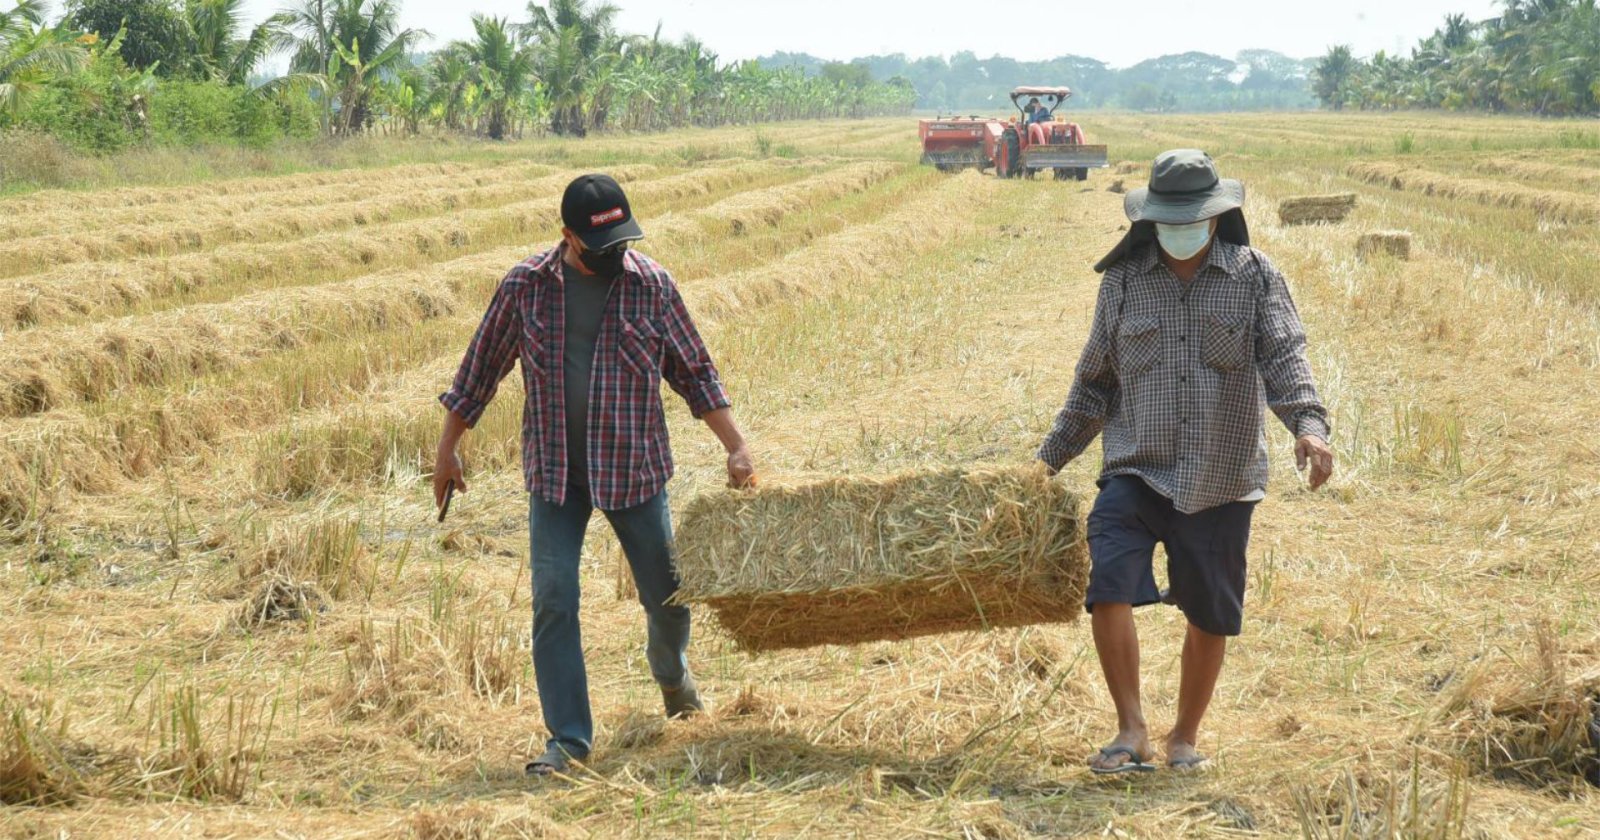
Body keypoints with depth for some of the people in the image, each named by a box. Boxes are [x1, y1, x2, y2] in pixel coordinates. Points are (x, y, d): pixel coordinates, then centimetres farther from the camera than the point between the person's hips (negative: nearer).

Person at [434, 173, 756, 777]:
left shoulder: (650, 285, -5)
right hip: (554, 473, 0)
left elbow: (694, 371, 3)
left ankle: (672, 671, 44)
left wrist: (735, 447, -1)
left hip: (634, 470, 0)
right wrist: (447, 452, 8)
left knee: (667, 594, 10)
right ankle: (568, 738, 0)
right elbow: (480, 369, 6)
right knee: (553, 602, -8)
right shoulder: (525, 288, -5)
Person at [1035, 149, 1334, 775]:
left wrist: (1308, 424, -29)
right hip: (1136, 471, 0)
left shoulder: (1255, 277, 2)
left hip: (1221, 478, 0)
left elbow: (1285, 357, -10)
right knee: (1109, 588, -19)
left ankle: (1185, 737, 26)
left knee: (1210, 615, 8)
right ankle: (1132, 731, -10)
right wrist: (1052, 457, 17)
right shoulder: (1123, 281, 7)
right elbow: (1095, 381, 16)